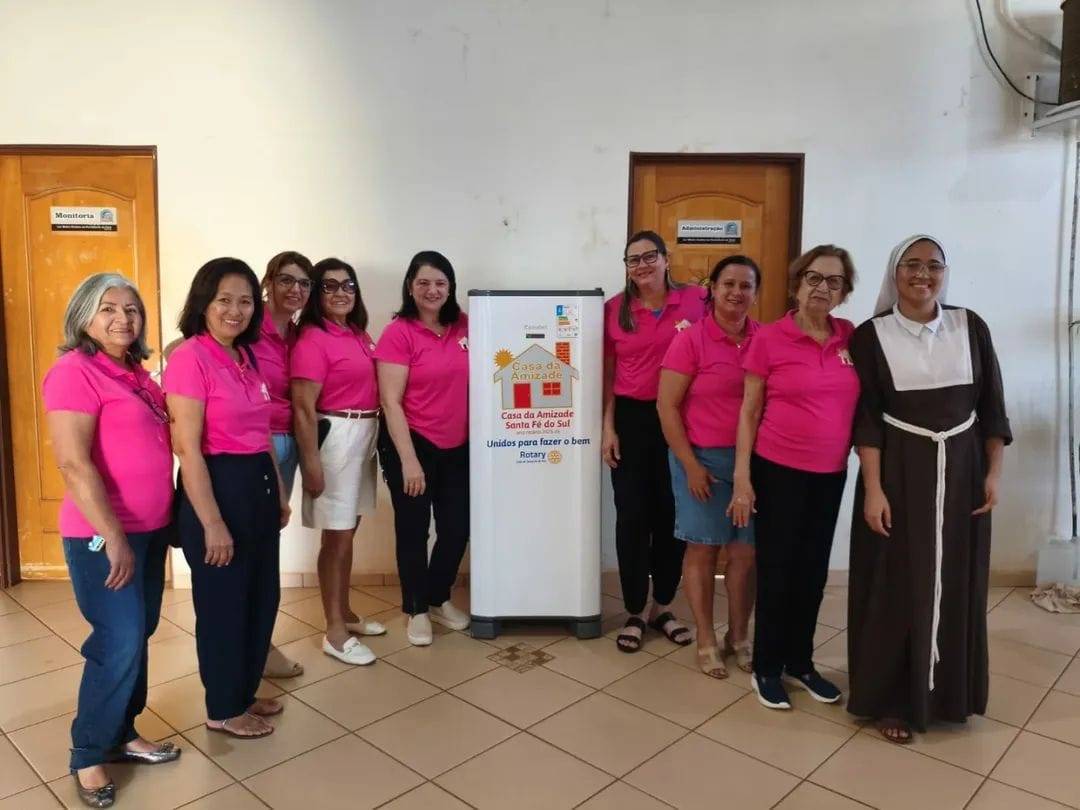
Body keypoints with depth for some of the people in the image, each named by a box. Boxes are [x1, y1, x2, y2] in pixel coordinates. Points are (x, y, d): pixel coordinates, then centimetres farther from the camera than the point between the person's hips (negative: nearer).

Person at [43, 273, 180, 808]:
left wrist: (165, 520, 14)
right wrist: (113, 538, -23)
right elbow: (74, 465, -21)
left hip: (150, 528, 8)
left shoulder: (135, 372, 11)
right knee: (120, 644, -2)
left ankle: (122, 735, 32)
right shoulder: (75, 371, -14)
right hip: (102, 534, -8)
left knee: (138, 637, 16)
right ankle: (88, 756, 18)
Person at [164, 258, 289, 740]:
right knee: (223, 604, 8)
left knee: (262, 597, 18)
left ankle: (244, 692, 38)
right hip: (217, 487, -8)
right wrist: (212, 523, -20)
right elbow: (188, 448, -19)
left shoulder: (246, 358, 10)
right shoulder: (190, 358, -15)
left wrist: (279, 492, 18)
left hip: (257, 484, 8)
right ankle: (223, 709, 27)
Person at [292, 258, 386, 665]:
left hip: (365, 434, 8)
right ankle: (334, 632, 12)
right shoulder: (312, 340, -13)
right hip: (335, 436, -8)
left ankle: (345, 613, 31)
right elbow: (303, 408, -17)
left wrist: (373, 435, 12)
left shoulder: (359, 335, 11)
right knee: (337, 535, 0)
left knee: (348, 530, 17)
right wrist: (311, 463, -19)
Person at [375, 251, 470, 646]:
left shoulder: (464, 327, 2)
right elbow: (391, 402, -15)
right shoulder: (398, 333, -12)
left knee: (457, 528, 13)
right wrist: (409, 460, -18)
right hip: (412, 444, -5)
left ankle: (440, 599, 36)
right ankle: (417, 610, 29)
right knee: (413, 530, 9)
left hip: (458, 446, 5)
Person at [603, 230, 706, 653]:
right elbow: (608, 373, 5)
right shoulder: (614, 309, 2)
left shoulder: (695, 301, -1)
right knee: (632, 516, 5)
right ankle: (634, 612, 20)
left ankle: (662, 607, 28)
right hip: (631, 419, 0)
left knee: (672, 514, 10)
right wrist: (607, 427, -1)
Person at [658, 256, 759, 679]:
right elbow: (666, 406, -8)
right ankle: (706, 639, 23)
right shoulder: (690, 339, -8)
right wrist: (690, 463, -11)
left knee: (747, 550, 10)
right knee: (703, 548, 8)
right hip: (703, 458, -3)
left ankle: (739, 635, 29)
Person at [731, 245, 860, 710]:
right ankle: (766, 668, 23)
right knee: (776, 570, 6)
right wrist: (742, 477, -9)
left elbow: (862, 404, 12)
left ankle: (800, 663, 32)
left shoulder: (852, 338, 2)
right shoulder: (769, 338, -8)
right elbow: (749, 411, -6)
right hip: (778, 470, -4)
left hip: (831, 473, 4)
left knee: (813, 571, 14)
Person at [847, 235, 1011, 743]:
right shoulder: (871, 335, -5)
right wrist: (873, 489, -14)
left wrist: (994, 472, 1)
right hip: (898, 471, -3)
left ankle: (946, 690, 31)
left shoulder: (971, 328, 3)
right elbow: (865, 419, -8)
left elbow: (991, 406, 6)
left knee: (955, 583, 11)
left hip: (961, 470, 3)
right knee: (896, 584, 2)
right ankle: (891, 700, 16)